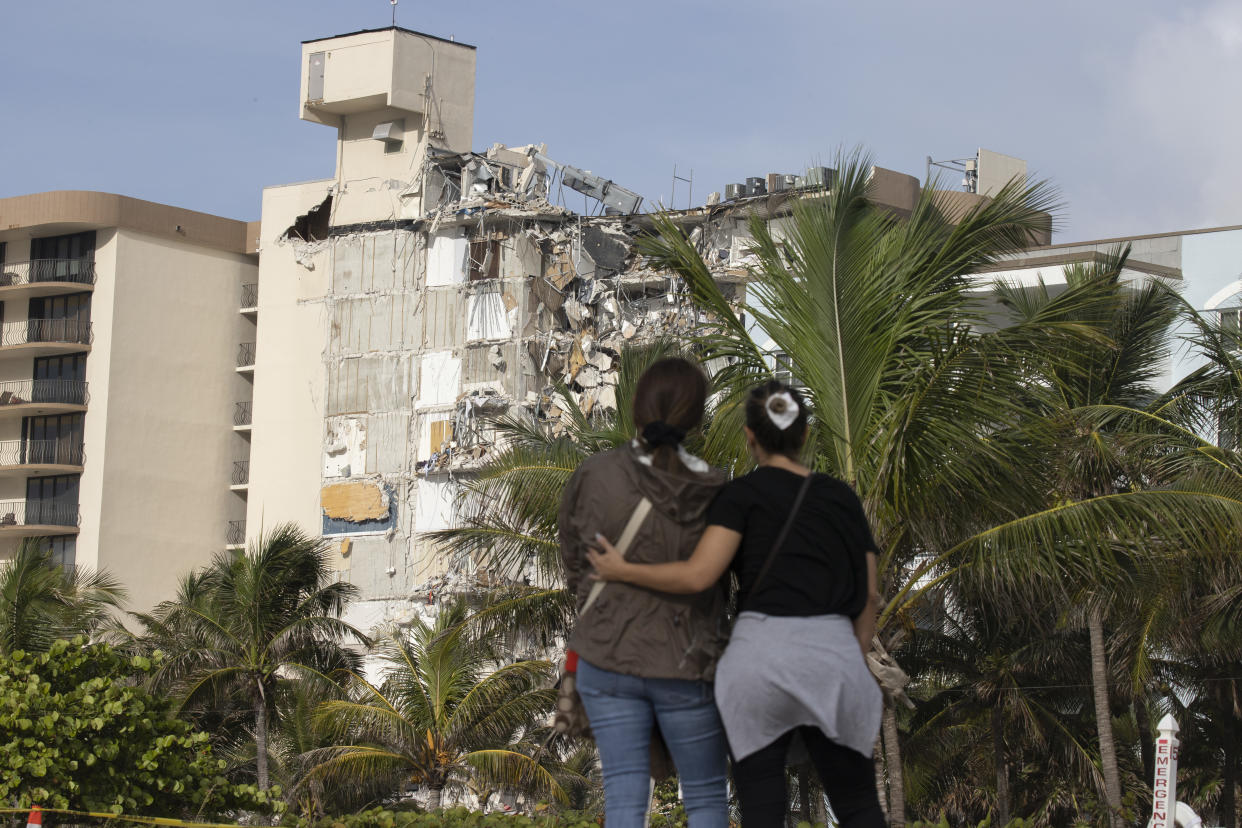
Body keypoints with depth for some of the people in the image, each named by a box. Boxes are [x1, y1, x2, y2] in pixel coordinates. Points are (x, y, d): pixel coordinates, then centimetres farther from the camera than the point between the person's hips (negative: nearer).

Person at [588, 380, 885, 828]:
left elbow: (698, 575, -11)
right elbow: (868, 594, 13)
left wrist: (622, 571, 3)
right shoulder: (842, 497, 14)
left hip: (761, 656, -3)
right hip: (831, 656, 3)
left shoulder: (742, 494, 1)